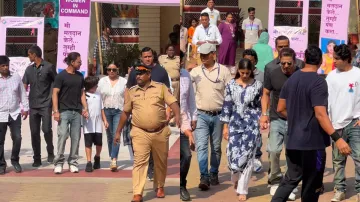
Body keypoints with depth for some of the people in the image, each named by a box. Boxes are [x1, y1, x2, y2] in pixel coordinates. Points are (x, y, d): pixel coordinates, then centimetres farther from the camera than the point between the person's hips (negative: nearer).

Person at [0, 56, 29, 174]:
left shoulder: (16, 77, 4)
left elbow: (22, 93, 11)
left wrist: (25, 108, 9)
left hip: (15, 114, 1)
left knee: (17, 138, -3)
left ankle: (15, 160, 17)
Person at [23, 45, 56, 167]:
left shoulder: (49, 67, -2)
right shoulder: (29, 69, 12)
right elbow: (24, 86, 12)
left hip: (45, 105, -4)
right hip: (33, 106, 4)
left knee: (46, 129, -11)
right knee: (34, 132, 4)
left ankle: (50, 152, 12)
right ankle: (37, 158, 11)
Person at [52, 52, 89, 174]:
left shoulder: (80, 76, 13)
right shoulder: (61, 76, -4)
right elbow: (55, 94, -6)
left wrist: (85, 108, 7)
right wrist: (55, 111, -14)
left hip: (77, 112, 5)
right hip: (64, 111, -5)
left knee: (76, 138, 4)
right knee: (62, 135, -9)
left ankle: (73, 163, 11)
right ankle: (59, 163, -3)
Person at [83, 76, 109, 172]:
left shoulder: (98, 95, 14)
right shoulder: (84, 96, -5)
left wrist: (105, 120, 14)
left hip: (98, 125, 5)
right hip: (88, 125, -5)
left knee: (99, 143, 7)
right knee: (88, 143, -2)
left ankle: (97, 158, 32)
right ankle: (89, 162, 1)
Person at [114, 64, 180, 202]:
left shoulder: (161, 87, 1)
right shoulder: (131, 92, 7)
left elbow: (173, 102, -8)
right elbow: (125, 112, 13)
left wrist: (177, 115, -29)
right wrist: (118, 132, 13)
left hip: (160, 132, 0)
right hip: (140, 133, 0)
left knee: (161, 162, 12)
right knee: (139, 162, -9)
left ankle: (159, 187, 33)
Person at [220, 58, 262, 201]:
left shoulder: (258, 85, -2)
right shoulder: (231, 85, 1)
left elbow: (261, 106, 2)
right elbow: (227, 106, 4)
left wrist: (261, 125, -1)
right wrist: (225, 126, 2)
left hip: (252, 125, -1)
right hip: (235, 124, 1)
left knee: (247, 156, -2)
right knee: (233, 154, 0)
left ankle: (242, 190, 7)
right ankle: (236, 179, 31)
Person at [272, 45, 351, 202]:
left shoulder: (291, 79, 7)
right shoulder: (318, 82, -15)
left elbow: (281, 109, 12)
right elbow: (320, 114, -24)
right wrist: (337, 138, -28)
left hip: (293, 141, 7)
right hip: (313, 142, -7)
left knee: (291, 179, 16)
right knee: (311, 185, 6)